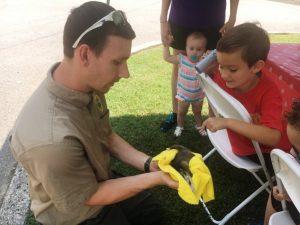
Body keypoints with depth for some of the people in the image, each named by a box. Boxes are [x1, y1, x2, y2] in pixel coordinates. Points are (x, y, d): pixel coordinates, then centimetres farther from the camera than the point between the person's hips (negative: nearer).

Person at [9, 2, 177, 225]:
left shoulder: (88, 85, -19)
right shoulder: (53, 139, -43)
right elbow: (88, 196, -26)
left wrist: (149, 164, -15)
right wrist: (156, 178, -25)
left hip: (100, 181, 7)